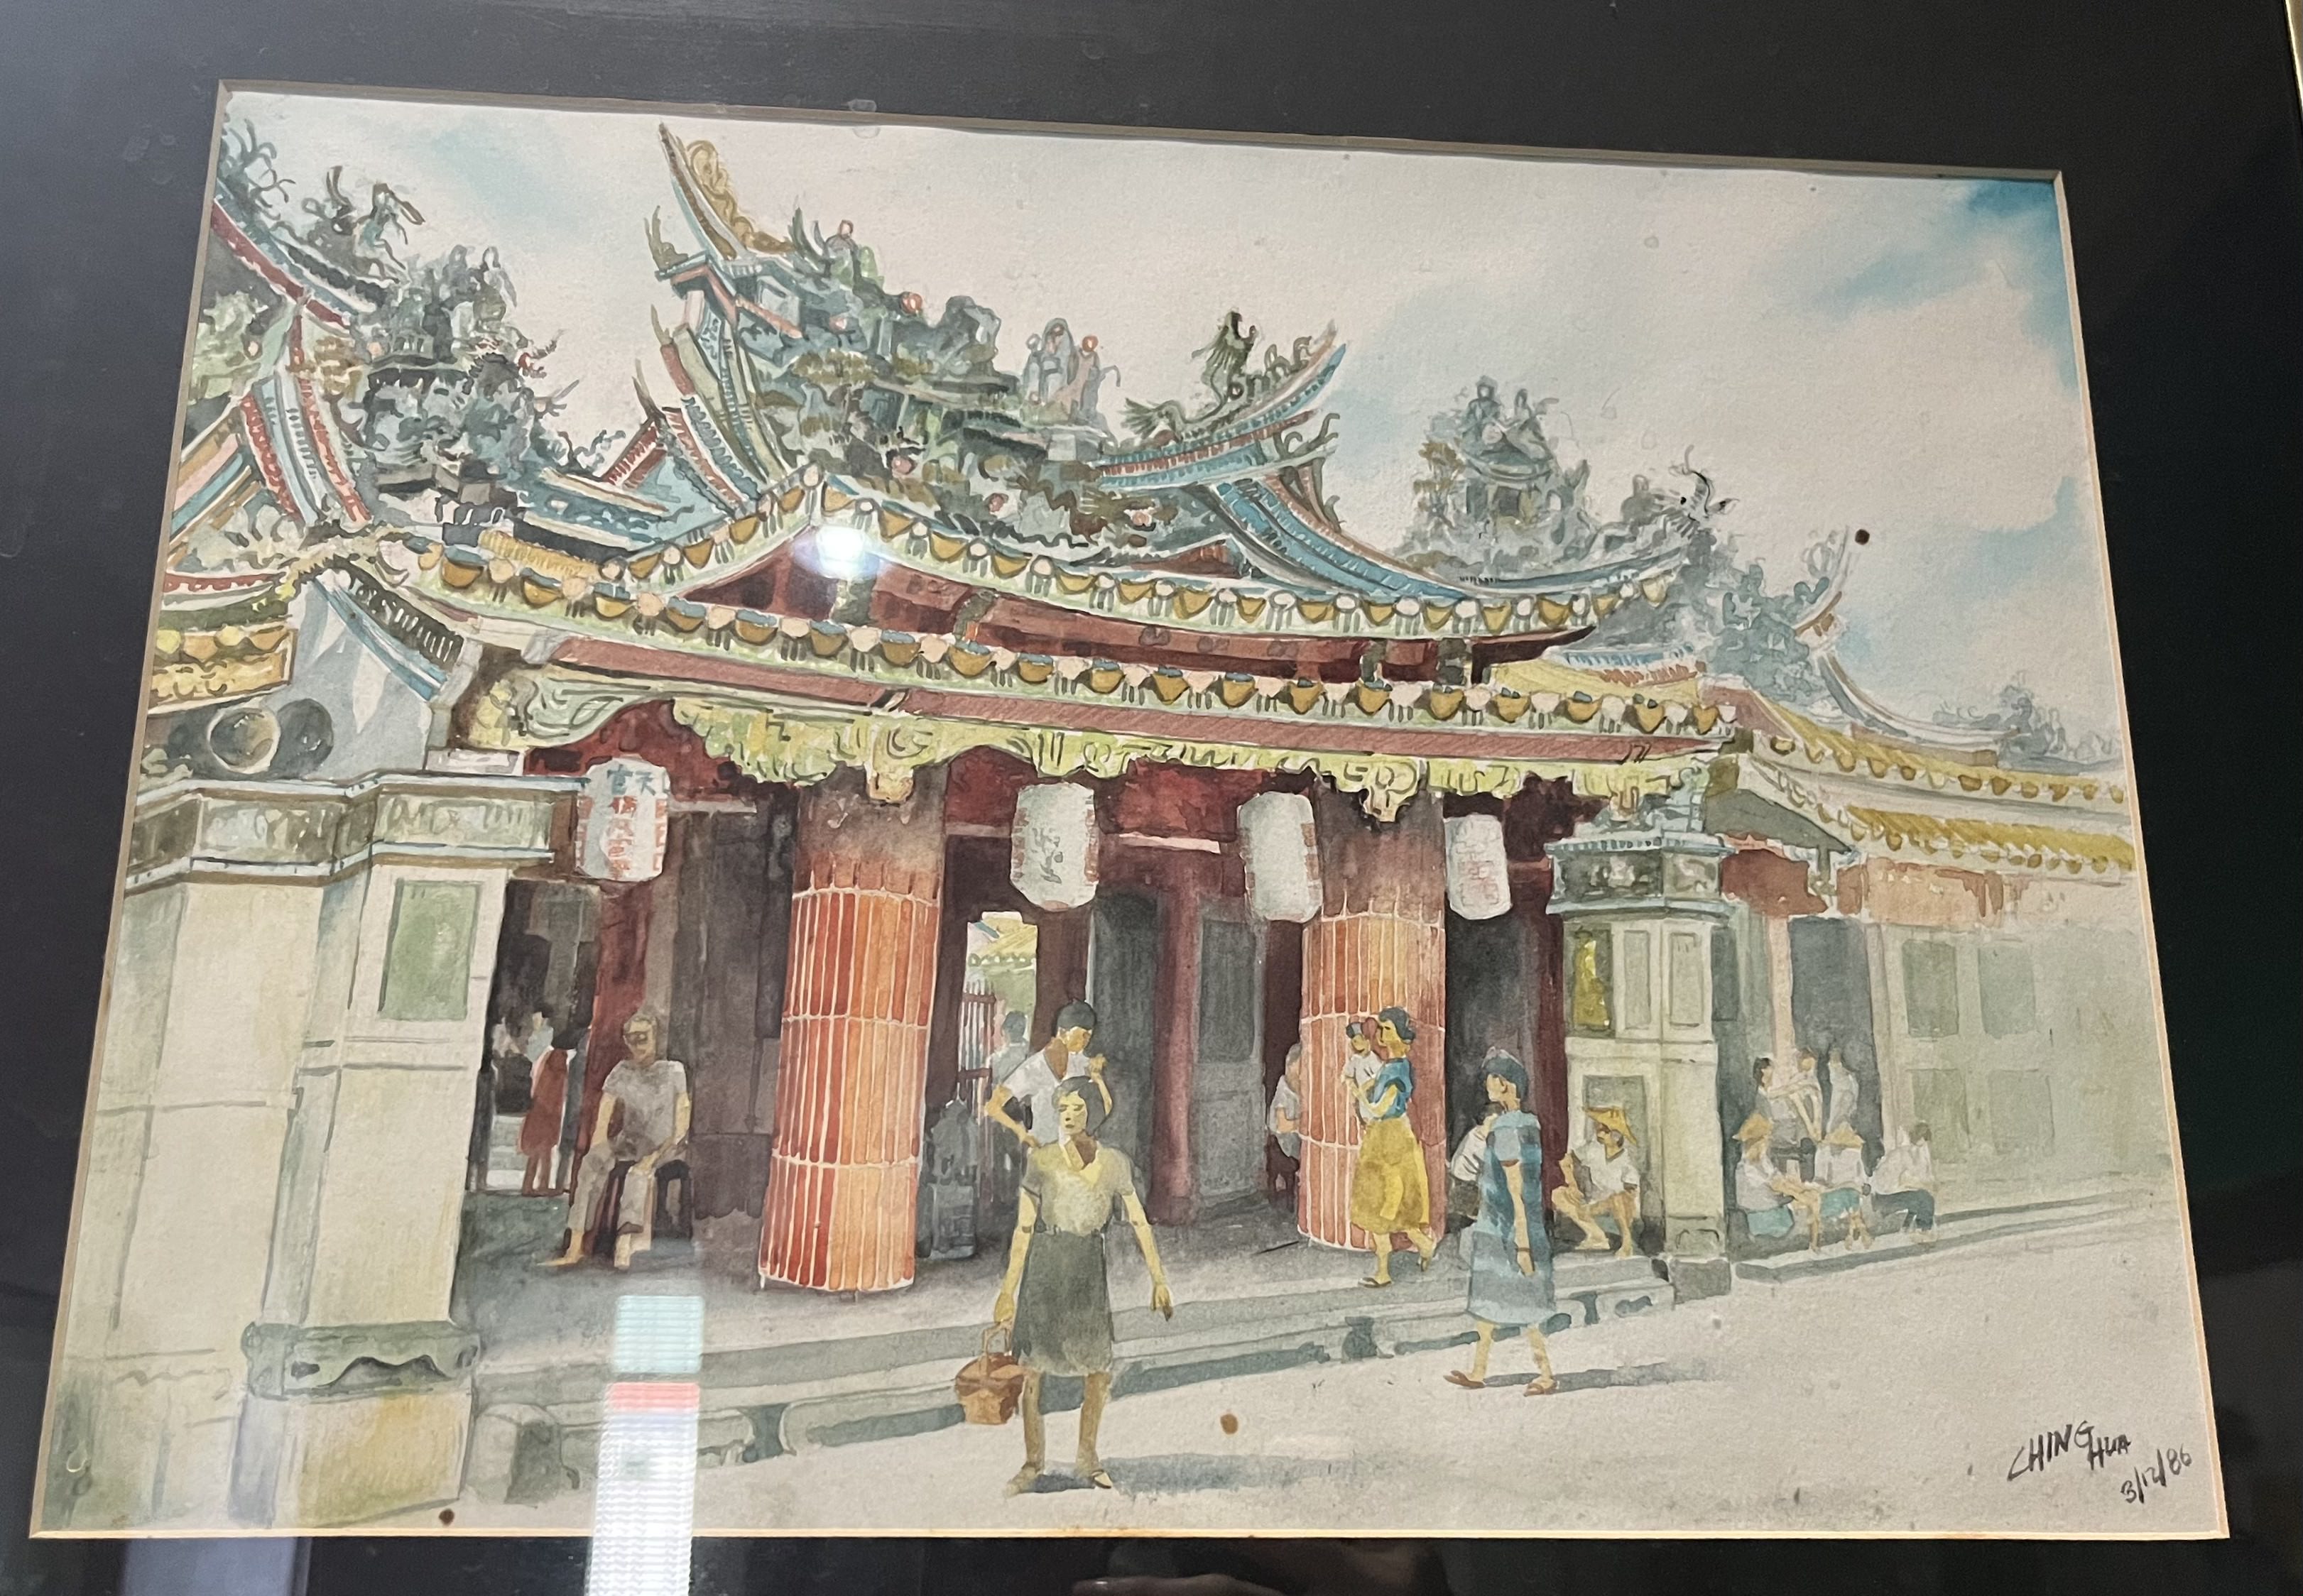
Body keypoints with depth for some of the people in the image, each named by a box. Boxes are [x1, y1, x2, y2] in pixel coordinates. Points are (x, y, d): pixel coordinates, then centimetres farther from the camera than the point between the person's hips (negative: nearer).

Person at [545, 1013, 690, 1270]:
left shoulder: (674, 1072, 0)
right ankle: (576, 1247, -36)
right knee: (592, 1163, -28)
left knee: (638, 1173, -35)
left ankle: (624, 1246, -50)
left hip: (665, 1149, -2)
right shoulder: (621, 1073, 7)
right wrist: (598, 1155, -16)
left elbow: (681, 1126, -4)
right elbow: (601, 1123, 1)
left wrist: (656, 1155, -18)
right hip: (629, 1143, 3)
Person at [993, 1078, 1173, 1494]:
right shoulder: (1041, 1160, -1)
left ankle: (1088, 1457, 24)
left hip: (1089, 1266, 2)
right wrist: (1008, 1290, -5)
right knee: (1032, 1368, 0)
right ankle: (1033, 1460, 17)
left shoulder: (1113, 1162, 3)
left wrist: (1159, 1280, -4)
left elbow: (1139, 1223, 2)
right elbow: (1024, 1228, -2)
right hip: (1045, 1263, -1)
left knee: (1099, 1368, 5)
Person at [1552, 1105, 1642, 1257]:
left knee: (1619, 1199, -41)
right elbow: (1565, 1159, 5)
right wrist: (1572, 1185, -8)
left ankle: (1627, 1242, -16)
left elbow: (1630, 1192, -22)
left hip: (1626, 1205, -6)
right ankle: (1597, 1237, 2)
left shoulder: (1626, 1160, -20)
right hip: (1600, 1203, 6)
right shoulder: (1593, 1149, -8)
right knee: (1558, 1196, -6)